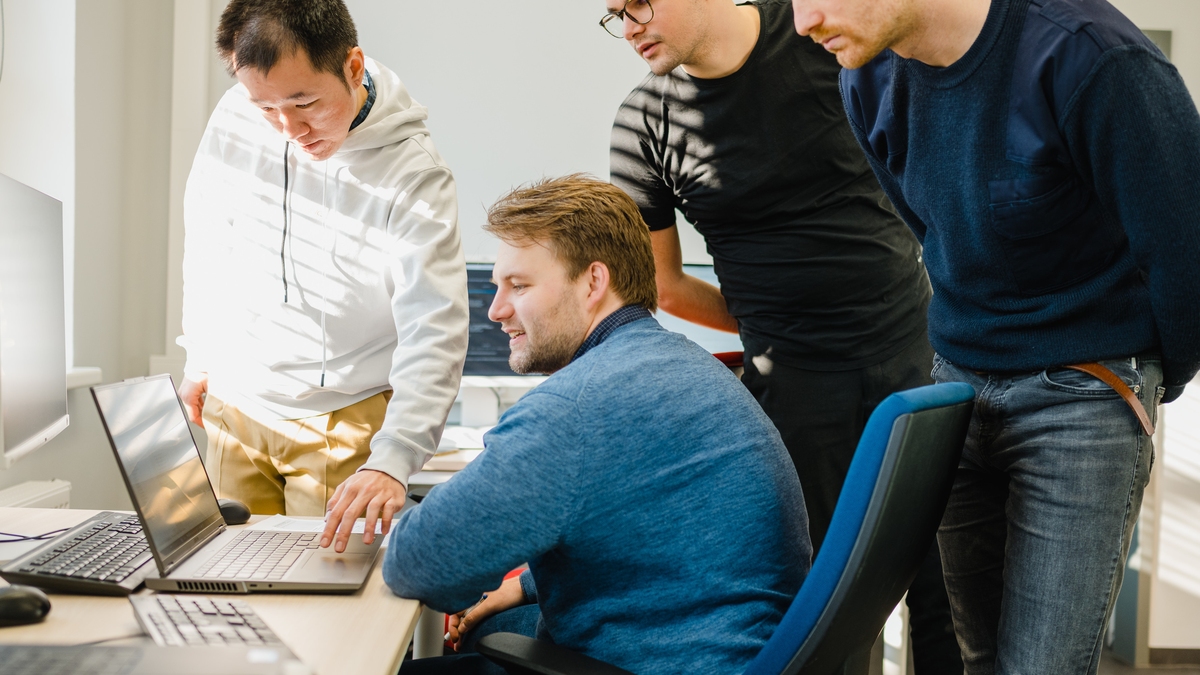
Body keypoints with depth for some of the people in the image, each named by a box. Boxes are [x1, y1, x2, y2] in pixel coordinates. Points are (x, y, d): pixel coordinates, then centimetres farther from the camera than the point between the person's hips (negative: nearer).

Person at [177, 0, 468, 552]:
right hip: (234, 402, 4)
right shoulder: (237, 114, -9)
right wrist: (200, 356, 15)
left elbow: (434, 336, -27)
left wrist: (390, 460, -39)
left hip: (342, 419, -4)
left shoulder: (413, 176, -22)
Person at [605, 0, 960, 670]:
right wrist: (769, 326, 10)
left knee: (945, 576, 2)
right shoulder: (645, 122, 1)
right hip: (794, 381, 0)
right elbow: (665, 287, 11)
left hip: (918, 346, 0)